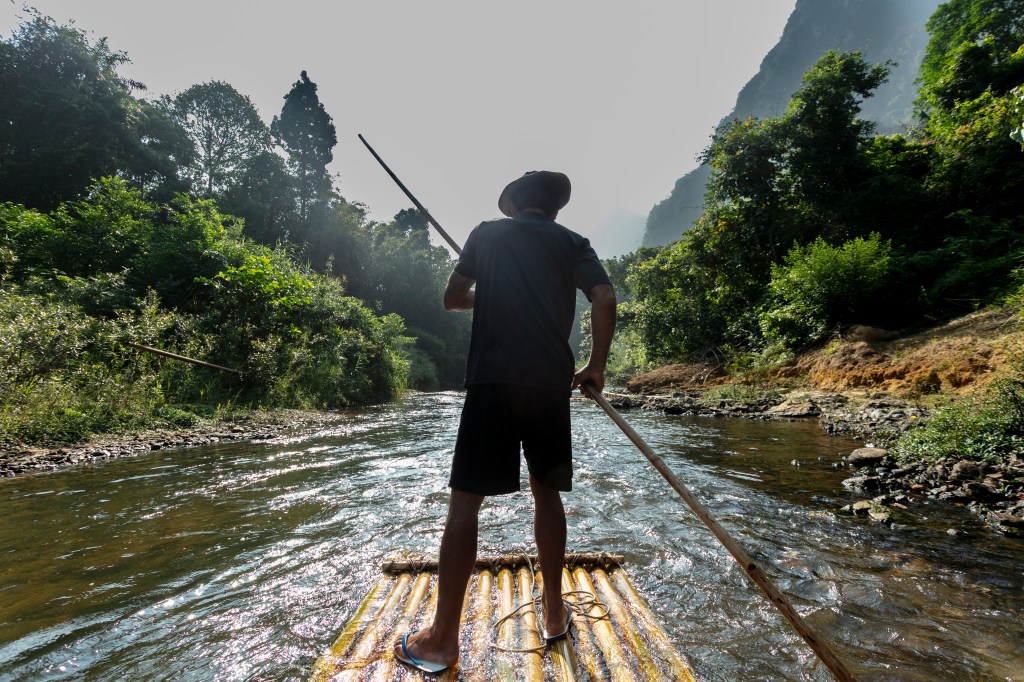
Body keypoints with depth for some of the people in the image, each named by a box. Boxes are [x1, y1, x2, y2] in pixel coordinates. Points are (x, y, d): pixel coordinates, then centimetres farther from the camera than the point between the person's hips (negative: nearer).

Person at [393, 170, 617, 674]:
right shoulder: (573, 243, 15)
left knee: (465, 500, 0)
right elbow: (605, 299, -2)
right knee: (547, 493, 15)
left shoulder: (487, 232, 15)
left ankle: (442, 638, 6)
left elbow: (451, 299, 15)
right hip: (551, 381, 2)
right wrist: (596, 366, 7)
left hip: (493, 378, -2)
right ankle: (554, 612, 25)